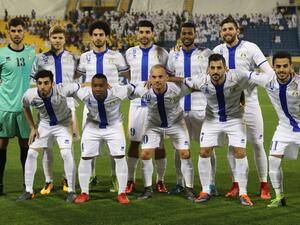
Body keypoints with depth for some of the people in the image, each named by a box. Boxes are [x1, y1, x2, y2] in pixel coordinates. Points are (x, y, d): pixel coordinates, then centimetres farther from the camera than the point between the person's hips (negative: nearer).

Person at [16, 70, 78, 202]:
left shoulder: (62, 90, -33)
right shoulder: (29, 95, -23)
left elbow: (79, 87, -16)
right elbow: (26, 108, 1)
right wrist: (33, 128, 0)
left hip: (63, 124, -3)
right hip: (44, 125, 3)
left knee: (66, 153, -19)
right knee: (31, 153, -2)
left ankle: (71, 191, -4)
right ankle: (28, 191, 11)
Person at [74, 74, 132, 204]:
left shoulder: (117, 93, -31)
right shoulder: (84, 94, -27)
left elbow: (131, 88, -12)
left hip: (113, 126, -1)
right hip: (92, 127, 1)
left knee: (120, 157, -6)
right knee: (85, 158, -2)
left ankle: (122, 193, 6)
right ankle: (84, 193, 12)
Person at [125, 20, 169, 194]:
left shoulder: (161, 53, 0)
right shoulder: (130, 53, 5)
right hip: (137, 103, 2)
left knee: (159, 143, 1)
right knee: (134, 142, 3)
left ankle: (160, 181, 12)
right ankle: (131, 180, 13)